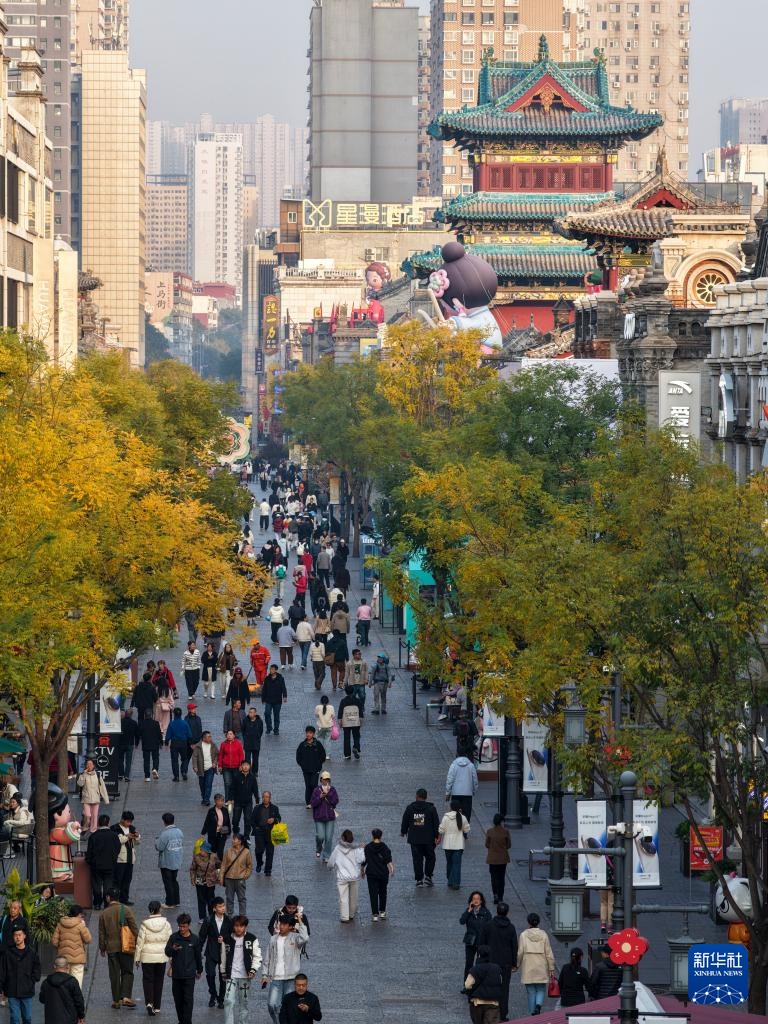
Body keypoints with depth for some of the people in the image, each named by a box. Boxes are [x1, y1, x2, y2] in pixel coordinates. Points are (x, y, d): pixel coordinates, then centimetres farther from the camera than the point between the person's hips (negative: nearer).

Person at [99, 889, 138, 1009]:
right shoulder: (126, 910, -5)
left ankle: (116, 1000, 8)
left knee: (114, 974, 7)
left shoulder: (104, 913, 1)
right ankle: (126, 997, -9)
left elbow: (101, 933, 6)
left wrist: (102, 948, 17)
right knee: (127, 972, 6)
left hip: (111, 948, 1)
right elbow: (134, 928, -7)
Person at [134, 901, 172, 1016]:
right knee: (158, 981, 13)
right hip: (161, 957, 2)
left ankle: (149, 1002, -15)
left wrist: (137, 958, 4)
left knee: (148, 979, 6)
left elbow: (140, 942, -6)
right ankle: (156, 1006, 19)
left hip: (147, 956, -2)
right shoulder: (166, 923, -6)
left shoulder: (145, 924, -10)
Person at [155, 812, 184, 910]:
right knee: (174, 881, 20)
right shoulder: (179, 831, -1)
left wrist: (157, 840, -1)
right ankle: (176, 901, 25)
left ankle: (170, 903, 8)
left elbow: (159, 847, -21)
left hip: (166, 863, -7)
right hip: (177, 862, 7)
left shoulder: (165, 834, -23)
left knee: (168, 882, 3)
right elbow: (182, 844, 5)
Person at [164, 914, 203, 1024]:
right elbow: (167, 952, -4)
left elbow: (198, 956, 10)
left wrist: (199, 970, 18)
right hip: (176, 974, 2)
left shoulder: (194, 939, 0)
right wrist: (173, 949, -27)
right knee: (178, 999, 8)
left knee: (188, 999, -7)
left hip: (189, 975, -2)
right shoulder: (174, 937, 0)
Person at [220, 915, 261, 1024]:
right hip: (231, 975, 0)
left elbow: (257, 956, 0)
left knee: (243, 1002, 9)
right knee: (229, 1001, -11)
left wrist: (254, 969, -12)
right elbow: (223, 957, 11)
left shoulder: (252, 939, -2)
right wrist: (223, 972, 13)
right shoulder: (227, 940, 1)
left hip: (245, 975, 0)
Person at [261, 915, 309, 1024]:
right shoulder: (273, 939, 10)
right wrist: (265, 975, 11)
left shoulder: (295, 938, -2)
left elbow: (304, 938, -26)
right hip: (275, 978, 3)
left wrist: (300, 922, -15)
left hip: (291, 978, -3)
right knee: (272, 1004, -7)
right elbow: (268, 959, 15)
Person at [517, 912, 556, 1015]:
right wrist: (551, 968, 6)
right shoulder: (543, 935, 0)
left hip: (528, 969, -1)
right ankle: (538, 1005, -18)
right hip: (541, 968, 1)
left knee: (531, 991, 6)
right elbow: (549, 953, 1)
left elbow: (520, 952, -5)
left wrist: (517, 965, 9)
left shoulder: (524, 935, -3)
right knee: (541, 989, 10)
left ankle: (533, 1012, 6)